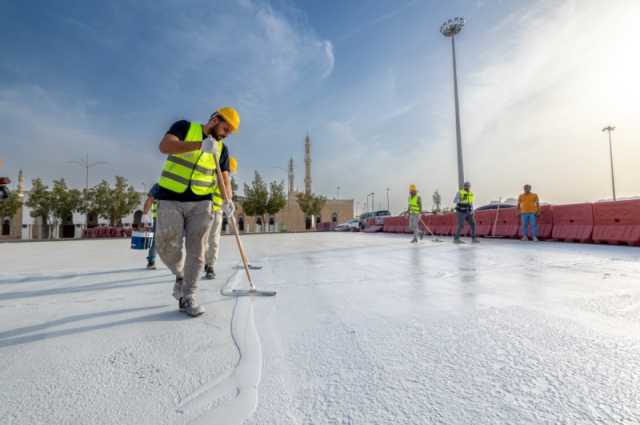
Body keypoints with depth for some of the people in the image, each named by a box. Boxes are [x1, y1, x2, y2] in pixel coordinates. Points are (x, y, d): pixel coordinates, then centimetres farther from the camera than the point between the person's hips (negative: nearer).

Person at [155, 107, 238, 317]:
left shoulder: (221, 149, 9)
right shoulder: (185, 127, -1)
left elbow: (224, 177, 4)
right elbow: (164, 146, -18)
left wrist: (227, 200, -15)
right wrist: (199, 145, -30)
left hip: (200, 203, 3)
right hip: (171, 199, -2)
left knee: (196, 250, -1)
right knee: (168, 247, -8)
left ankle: (188, 297, 10)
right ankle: (180, 275, 23)